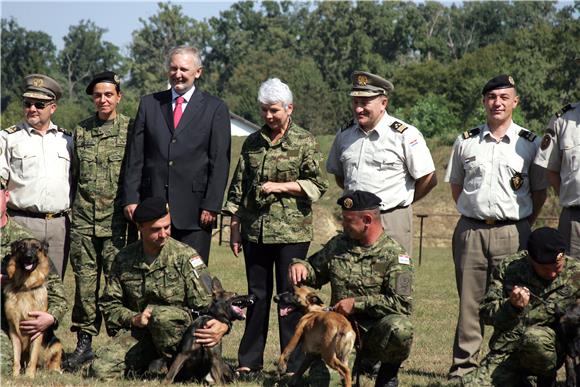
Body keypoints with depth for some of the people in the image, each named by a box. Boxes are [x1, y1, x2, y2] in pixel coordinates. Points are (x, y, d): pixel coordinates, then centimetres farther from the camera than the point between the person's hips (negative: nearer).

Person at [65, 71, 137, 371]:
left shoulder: (131, 130, 1)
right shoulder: (81, 131, 13)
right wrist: (70, 211, 14)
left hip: (116, 220, -3)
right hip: (83, 220, 3)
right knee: (85, 281, 4)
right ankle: (84, 341, 11)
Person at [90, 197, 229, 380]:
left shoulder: (185, 256, -5)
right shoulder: (124, 258, 6)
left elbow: (205, 303, -10)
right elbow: (109, 304, 12)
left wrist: (222, 325, -32)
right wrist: (134, 318, -9)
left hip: (179, 332, -2)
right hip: (138, 333, 2)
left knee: (161, 314, -38)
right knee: (100, 370, -21)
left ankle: (167, 362, -10)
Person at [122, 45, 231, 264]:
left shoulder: (215, 109, 4)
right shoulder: (149, 104, 12)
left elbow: (220, 162, 0)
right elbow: (135, 156, 9)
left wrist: (211, 206, -8)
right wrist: (130, 198, 1)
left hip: (195, 210, -2)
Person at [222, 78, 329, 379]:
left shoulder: (305, 142, 0)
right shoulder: (252, 143, 11)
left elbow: (318, 185, -3)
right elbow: (238, 187, 13)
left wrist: (281, 187, -12)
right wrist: (234, 229, 8)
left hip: (291, 233, -4)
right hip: (254, 232, 4)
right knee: (257, 297, 9)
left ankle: (295, 365, 5)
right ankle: (249, 363, 15)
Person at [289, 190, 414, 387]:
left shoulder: (394, 254, -7)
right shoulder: (338, 244, 10)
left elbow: (402, 303, -16)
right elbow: (316, 273, 25)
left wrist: (358, 304, -17)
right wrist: (300, 265, 1)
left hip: (376, 332, -3)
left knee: (399, 328, -37)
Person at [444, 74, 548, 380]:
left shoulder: (529, 144, 5)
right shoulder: (466, 142, 10)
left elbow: (539, 191, 11)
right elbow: (455, 186, 19)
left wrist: (523, 226, 6)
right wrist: (473, 215, 11)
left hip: (512, 234, -1)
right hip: (470, 231, 2)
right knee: (469, 301, 2)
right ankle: (463, 366, 8)